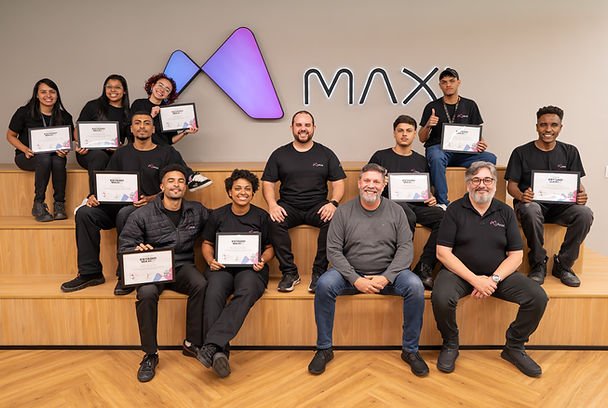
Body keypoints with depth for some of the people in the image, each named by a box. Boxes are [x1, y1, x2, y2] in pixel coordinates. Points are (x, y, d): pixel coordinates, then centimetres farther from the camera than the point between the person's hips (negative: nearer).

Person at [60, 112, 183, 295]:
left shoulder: (166, 153, 8)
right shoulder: (122, 153, 21)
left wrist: (151, 199, -18)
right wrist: (94, 196, -4)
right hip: (117, 205, 5)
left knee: (124, 214, -37)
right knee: (84, 212, -20)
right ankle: (90, 272, -11)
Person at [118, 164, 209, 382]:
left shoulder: (197, 211, 7)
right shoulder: (142, 215, 0)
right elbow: (124, 245, 0)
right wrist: (137, 250, -24)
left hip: (182, 266, 2)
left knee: (201, 285, -31)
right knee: (146, 293, -34)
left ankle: (192, 344, -12)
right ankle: (150, 354, -14)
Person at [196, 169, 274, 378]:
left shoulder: (261, 217, 10)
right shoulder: (218, 215, 12)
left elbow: (270, 248, 14)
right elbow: (207, 244, 19)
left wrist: (262, 260, -7)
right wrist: (210, 260, -1)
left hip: (251, 268, -1)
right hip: (222, 267, 1)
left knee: (246, 292, -37)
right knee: (214, 293, -35)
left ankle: (211, 345, -43)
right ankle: (220, 352, -36)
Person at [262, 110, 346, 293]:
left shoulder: (326, 154, 11)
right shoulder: (279, 154, 11)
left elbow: (338, 183, 6)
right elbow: (267, 183, 7)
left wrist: (333, 203, -14)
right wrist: (272, 205, -13)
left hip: (317, 206, 0)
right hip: (288, 206, 0)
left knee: (332, 221, -32)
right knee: (274, 222, -31)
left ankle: (319, 272, -19)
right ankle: (289, 273, -18)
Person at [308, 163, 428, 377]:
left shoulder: (396, 211, 3)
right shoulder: (343, 211, -1)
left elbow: (406, 248, -2)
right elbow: (333, 250, -6)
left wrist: (386, 277, -16)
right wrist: (355, 279, -17)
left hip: (387, 274, 1)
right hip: (351, 274, 0)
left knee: (415, 287, -26)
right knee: (324, 285, -28)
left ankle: (410, 350, -6)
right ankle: (324, 349, -10)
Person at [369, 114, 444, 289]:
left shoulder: (421, 161, 25)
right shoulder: (381, 157, 15)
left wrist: (431, 199, 6)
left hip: (417, 205, 4)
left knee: (444, 217, -28)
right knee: (408, 216, -39)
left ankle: (423, 268, -24)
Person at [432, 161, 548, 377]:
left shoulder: (505, 212, 8)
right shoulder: (455, 210, -1)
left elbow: (516, 255, 4)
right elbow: (443, 252, -9)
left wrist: (494, 279, -14)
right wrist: (474, 279, -17)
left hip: (498, 273, 3)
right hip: (459, 272, -3)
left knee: (538, 297, -17)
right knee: (440, 298, -33)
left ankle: (514, 347, 9)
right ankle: (450, 345, -1)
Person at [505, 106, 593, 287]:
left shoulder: (570, 152, 12)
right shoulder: (521, 153, 3)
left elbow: (577, 183, 10)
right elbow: (511, 185, 1)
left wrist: (581, 194, -15)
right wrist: (521, 195, -23)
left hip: (560, 205, 3)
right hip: (531, 202, -3)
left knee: (585, 213, -30)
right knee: (531, 211, -39)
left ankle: (563, 264, -9)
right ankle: (538, 264, -17)